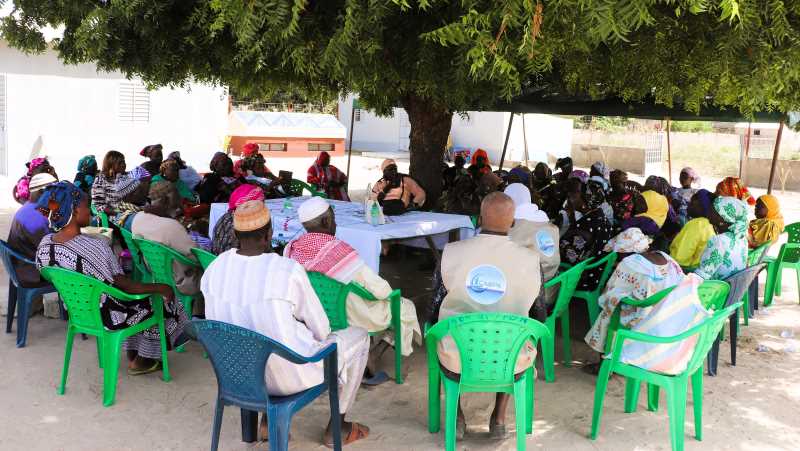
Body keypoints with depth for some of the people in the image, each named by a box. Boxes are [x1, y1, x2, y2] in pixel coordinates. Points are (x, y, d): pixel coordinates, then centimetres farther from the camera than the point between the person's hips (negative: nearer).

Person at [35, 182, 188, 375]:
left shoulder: (44, 244, -11)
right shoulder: (96, 247, -33)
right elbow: (125, 286, -23)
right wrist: (160, 287, -9)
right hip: (106, 317, -7)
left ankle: (132, 356, 36)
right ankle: (142, 361, 33)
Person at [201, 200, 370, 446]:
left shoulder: (216, 267, -7)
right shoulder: (288, 270, -23)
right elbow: (320, 330, -10)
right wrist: (315, 334, 13)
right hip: (290, 375, -6)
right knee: (359, 336, 19)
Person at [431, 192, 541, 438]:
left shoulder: (451, 252, -11)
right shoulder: (530, 259, -10)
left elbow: (436, 308, 2)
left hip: (456, 362, 0)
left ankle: (456, 416, 33)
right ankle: (499, 418, 33)